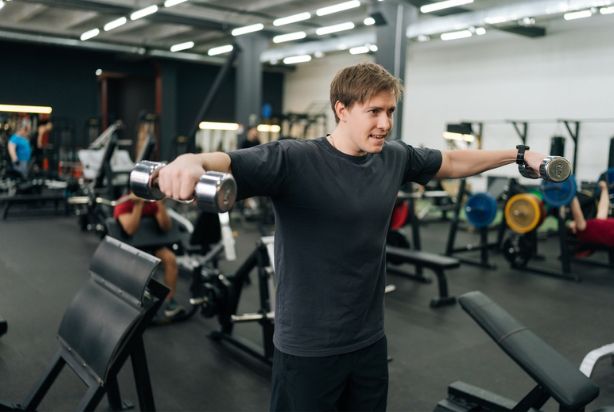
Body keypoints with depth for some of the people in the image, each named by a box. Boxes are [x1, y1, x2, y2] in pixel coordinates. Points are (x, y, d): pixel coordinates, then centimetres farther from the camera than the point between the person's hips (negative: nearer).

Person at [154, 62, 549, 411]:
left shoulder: (395, 157, 1)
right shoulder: (294, 160, -18)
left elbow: (452, 161, 17)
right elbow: (227, 164, -31)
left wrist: (519, 155, 24)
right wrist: (191, 161, -54)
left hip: (370, 341, 6)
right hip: (308, 349, -5)